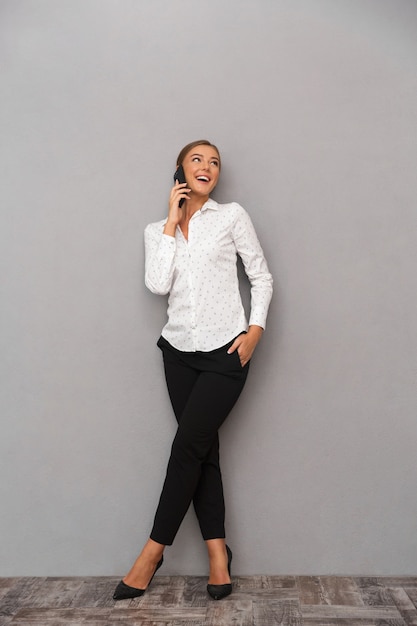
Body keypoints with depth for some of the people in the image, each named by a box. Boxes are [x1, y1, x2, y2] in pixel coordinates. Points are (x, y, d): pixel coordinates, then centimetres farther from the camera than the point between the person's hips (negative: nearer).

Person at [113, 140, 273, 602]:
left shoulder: (232, 216, 2)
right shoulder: (157, 230, 10)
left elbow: (261, 276, 3)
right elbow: (158, 285, -8)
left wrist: (255, 327, -10)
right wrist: (173, 221, -5)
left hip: (225, 352, -3)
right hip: (180, 351, 4)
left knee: (187, 446, -5)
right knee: (203, 450, 6)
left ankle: (153, 550, 9)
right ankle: (218, 551, 17)